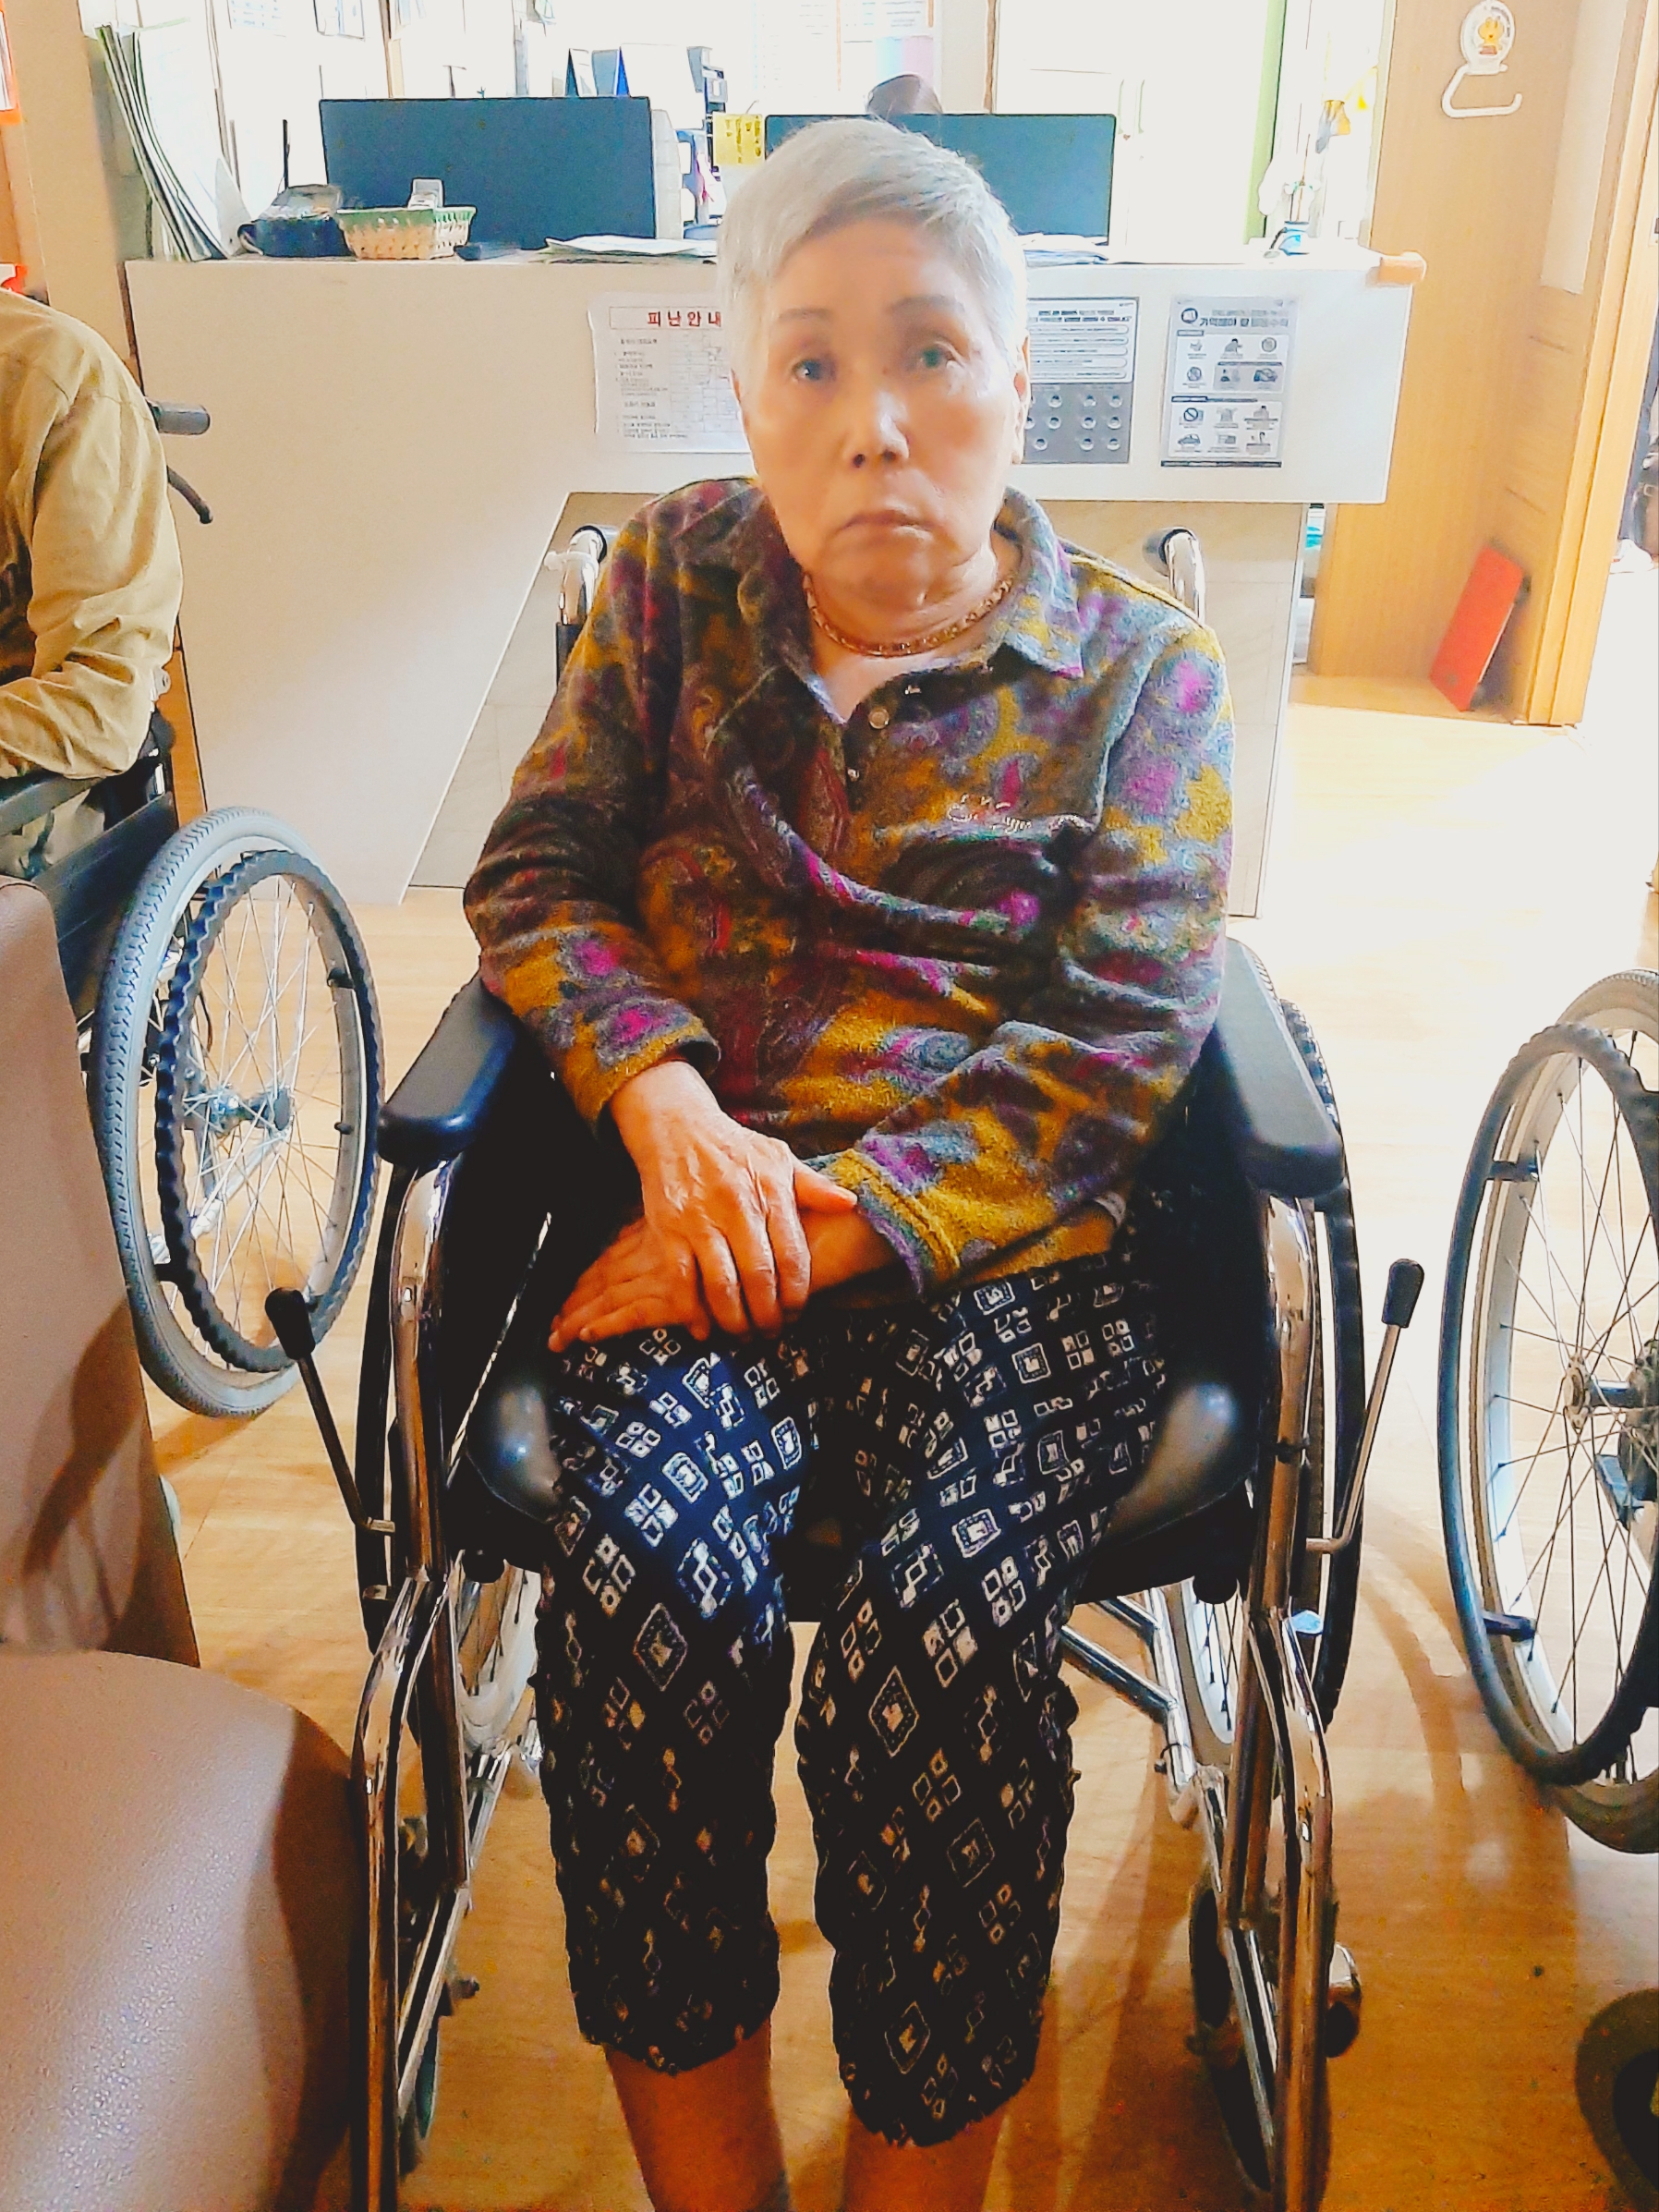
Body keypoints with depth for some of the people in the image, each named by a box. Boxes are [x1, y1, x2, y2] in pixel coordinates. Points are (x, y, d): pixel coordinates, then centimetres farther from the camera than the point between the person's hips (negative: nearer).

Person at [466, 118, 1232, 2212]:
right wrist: (663, 1089, -10)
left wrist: (837, 1220, -14)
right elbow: (534, 875, 10)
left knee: (941, 1646, -28)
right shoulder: (676, 579, 12)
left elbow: (1111, 1048, -3)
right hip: (709, 1200, 2)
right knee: (648, 1586, -28)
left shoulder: (1143, 669, 5)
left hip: (1003, 1248, -1)